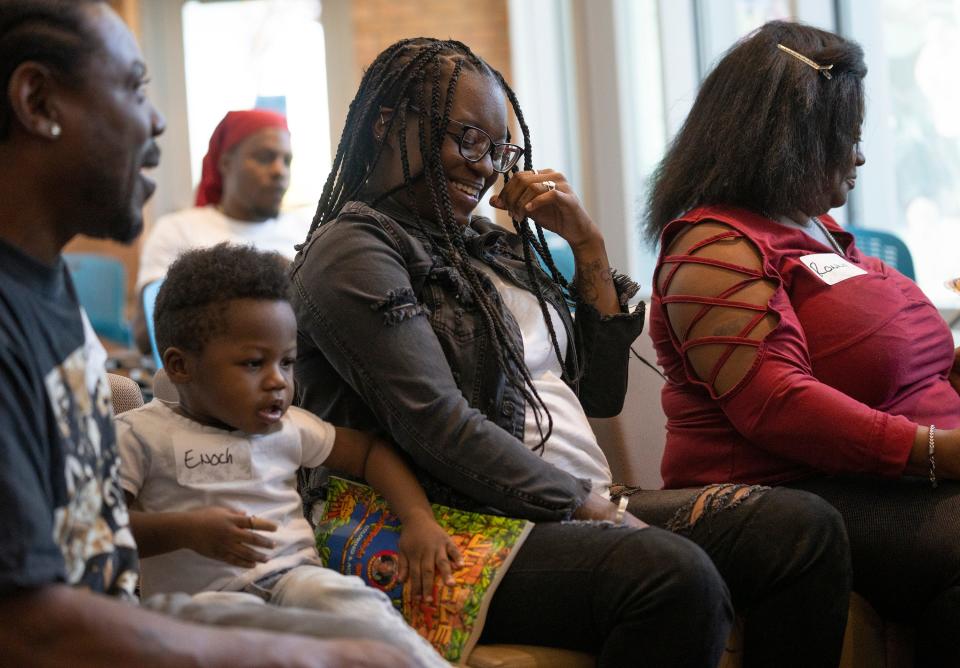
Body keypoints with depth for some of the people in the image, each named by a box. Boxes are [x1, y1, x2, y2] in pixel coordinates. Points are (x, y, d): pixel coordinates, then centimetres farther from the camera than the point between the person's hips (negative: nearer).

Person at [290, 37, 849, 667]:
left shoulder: (489, 244, 20)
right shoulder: (354, 250, -4)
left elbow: (600, 394, 21)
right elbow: (441, 430, -16)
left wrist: (588, 245, 12)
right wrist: (593, 510, -16)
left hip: (584, 509, 9)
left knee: (807, 525, -10)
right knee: (675, 576, -35)